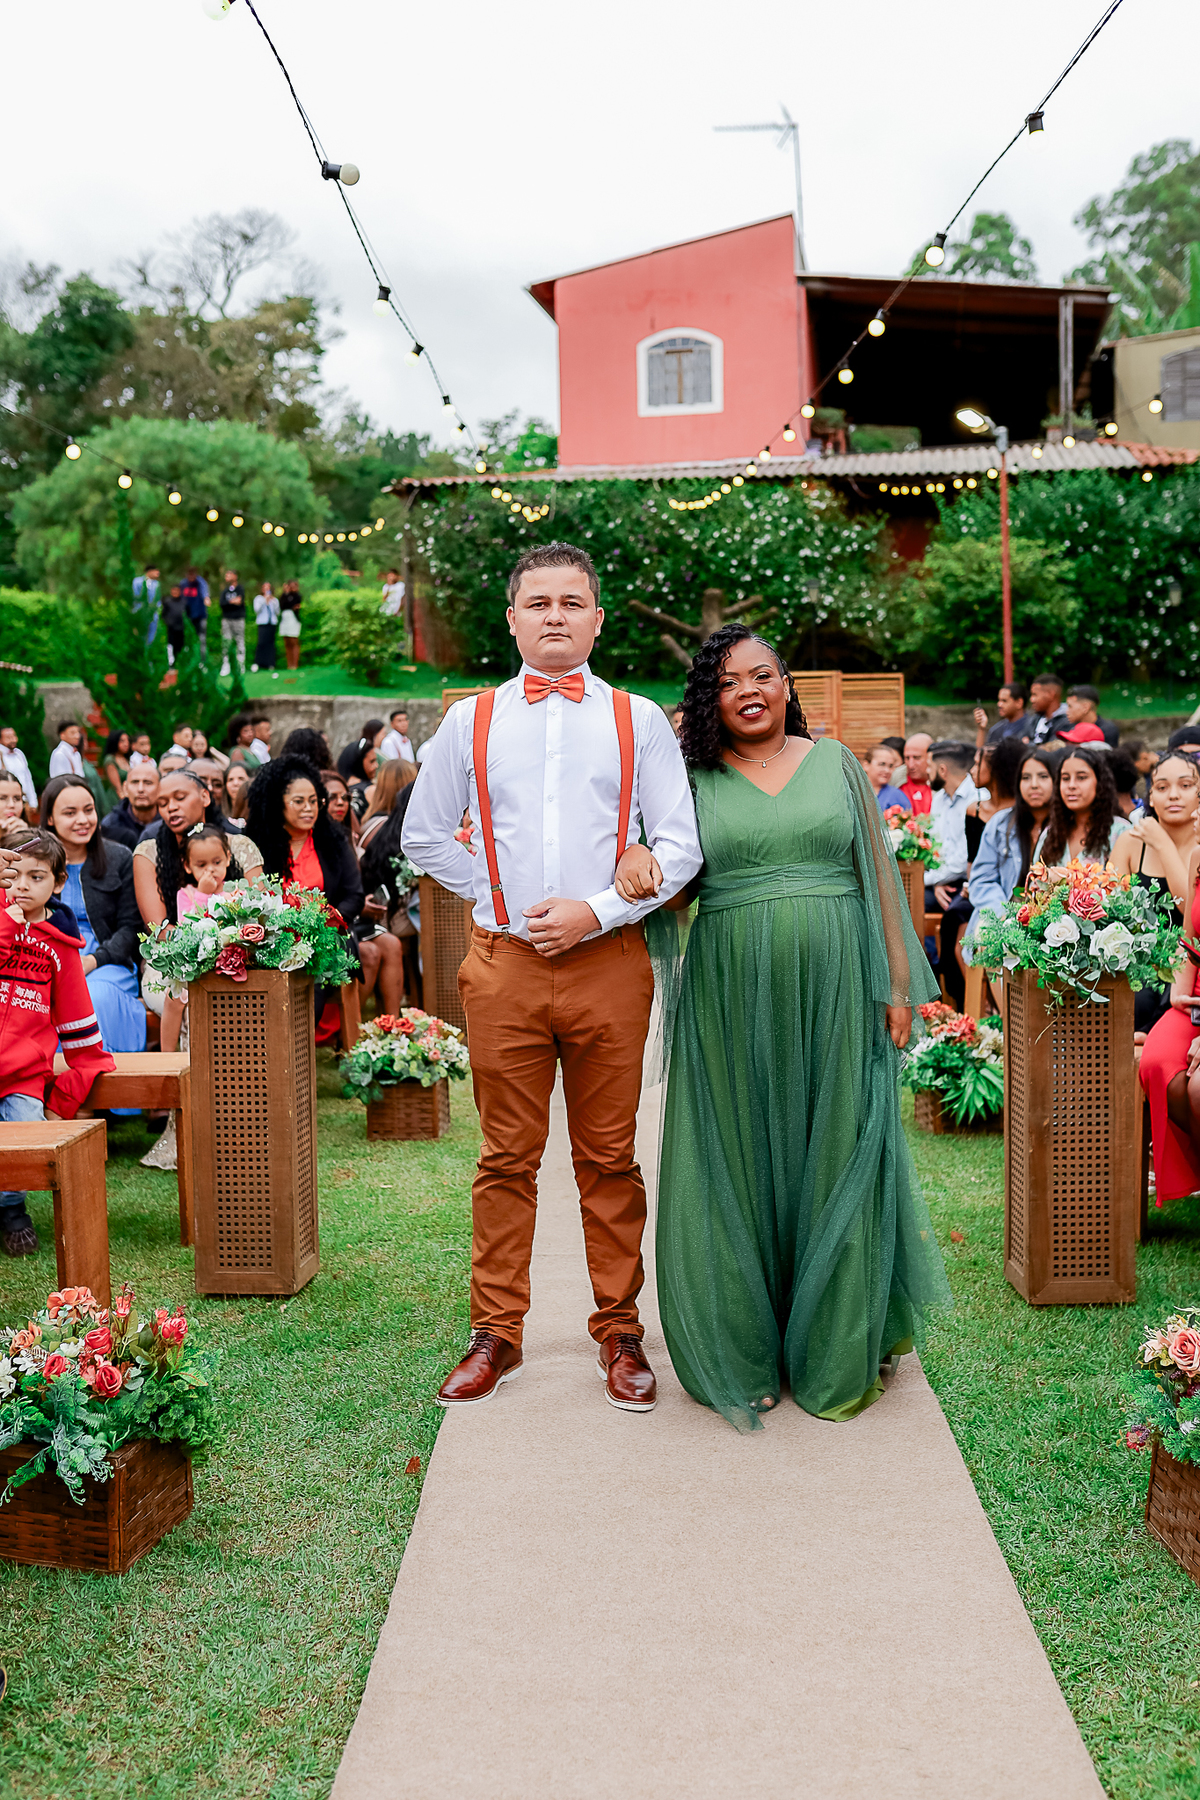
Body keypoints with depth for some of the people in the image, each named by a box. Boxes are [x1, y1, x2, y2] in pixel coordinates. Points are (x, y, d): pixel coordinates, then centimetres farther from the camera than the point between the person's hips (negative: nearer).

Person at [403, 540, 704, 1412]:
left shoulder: (638, 720, 5)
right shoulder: (471, 720, 8)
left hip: (608, 961, 0)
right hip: (504, 964, 1)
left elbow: (680, 847, 0)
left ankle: (620, 1332, 20)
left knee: (609, 1159, 7)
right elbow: (424, 835, 15)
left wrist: (597, 910, -10)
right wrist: (495, 896, 5)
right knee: (508, 1158, 7)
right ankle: (496, 1334, 18)